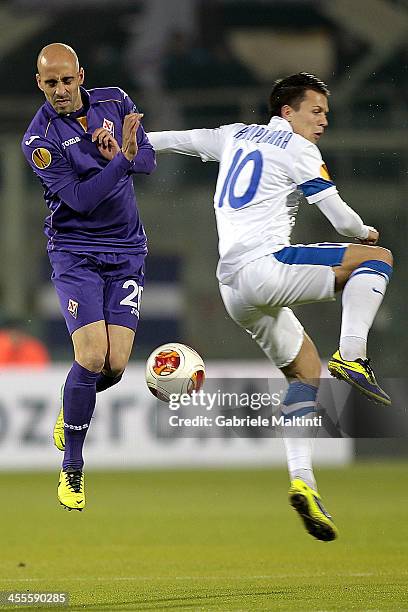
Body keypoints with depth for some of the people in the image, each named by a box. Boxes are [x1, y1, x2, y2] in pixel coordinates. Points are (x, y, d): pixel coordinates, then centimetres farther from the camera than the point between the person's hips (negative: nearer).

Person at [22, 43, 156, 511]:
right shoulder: (39, 139, -15)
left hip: (126, 253, 4)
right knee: (92, 358, -18)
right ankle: (72, 471, -1)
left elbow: (148, 159, 5)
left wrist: (121, 156, -16)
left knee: (115, 366, -6)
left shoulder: (116, 102, 0)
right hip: (76, 254, -4)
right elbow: (81, 199, -21)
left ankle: (71, 406, 30)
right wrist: (121, 158, -32)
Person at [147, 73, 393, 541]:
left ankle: (302, 481, 0)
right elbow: (341, 219, -2)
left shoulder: (235, 136, 21)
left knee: (305, 369, 14)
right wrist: (366, 233, 18)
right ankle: (351, 356, -19)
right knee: (376, 257, 0)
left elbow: (180, 139, 32)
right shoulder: (298, 149, 0)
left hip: (232, 287, 8)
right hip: (266, 265, -8)